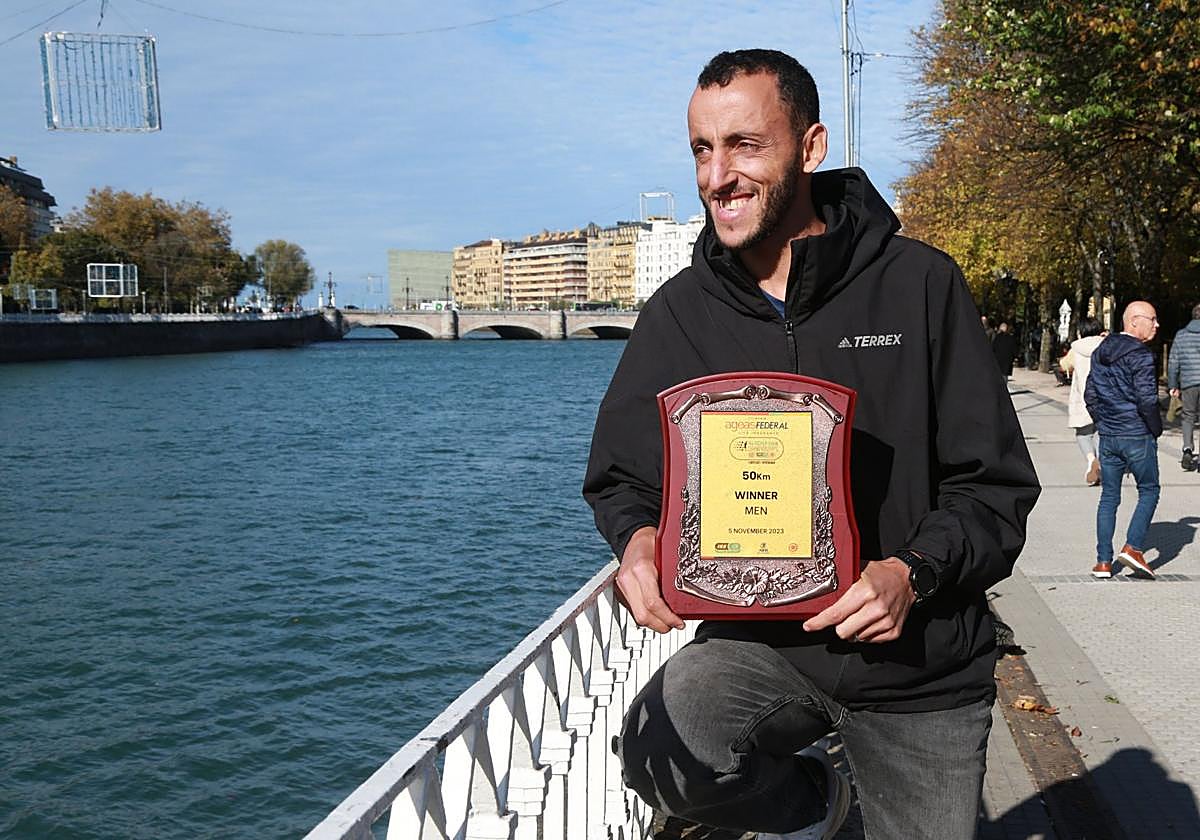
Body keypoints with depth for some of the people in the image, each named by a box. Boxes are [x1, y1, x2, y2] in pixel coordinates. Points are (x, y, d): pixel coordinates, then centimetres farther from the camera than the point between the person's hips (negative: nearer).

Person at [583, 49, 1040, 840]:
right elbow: (620, 475, 7)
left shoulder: (919, 285, -8)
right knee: (663, 746, -28)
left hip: (920, 664, 0)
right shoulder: (680, 313, -2)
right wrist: (639, 537, -16)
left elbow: (996, 484, -5)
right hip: (758, 641, 1)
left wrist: (914, 572, -23)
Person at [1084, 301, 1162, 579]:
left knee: (1109, 497, 10)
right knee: (1149, 492, 10)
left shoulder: (1100, 352, 9)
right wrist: (1156, 430, -5)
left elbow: (1089, 395, 12)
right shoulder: (1140, 355, -14)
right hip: (1138, 436, -6)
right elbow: (1146, 400, -19)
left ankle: (1103, 561, 9)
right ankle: (1133, 548, -1)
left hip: (1107, 437, 6)